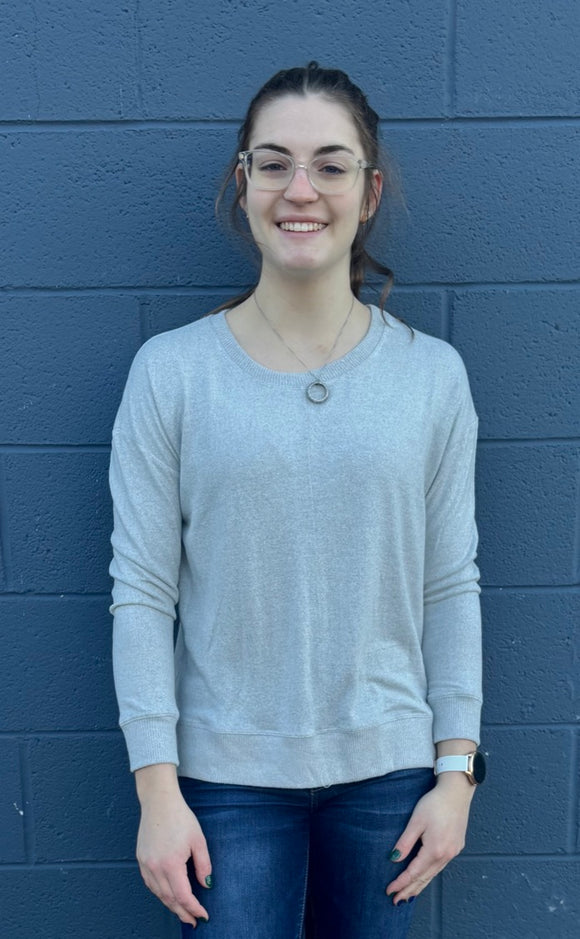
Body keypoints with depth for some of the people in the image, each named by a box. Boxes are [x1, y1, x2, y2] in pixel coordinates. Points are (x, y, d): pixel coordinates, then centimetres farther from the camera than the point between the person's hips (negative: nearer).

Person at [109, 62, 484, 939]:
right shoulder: (170, 371, -6)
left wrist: (457, 769, 1)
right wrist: (158, 789, -7)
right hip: (227, 775, -1)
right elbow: (142, 592, -5)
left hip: (386, 766, 2)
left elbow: (451, 586, 2)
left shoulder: (433, 374, -1)